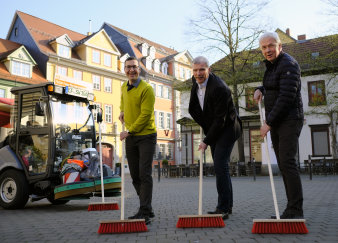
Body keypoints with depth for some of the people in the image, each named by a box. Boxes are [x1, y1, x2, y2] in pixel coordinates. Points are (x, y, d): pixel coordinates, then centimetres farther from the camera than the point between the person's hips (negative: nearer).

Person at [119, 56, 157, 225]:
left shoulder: (146, 89, -13)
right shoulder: (123, 87, 10)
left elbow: (145, 115, -18)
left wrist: (129, 131, -17)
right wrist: (122, 111, 13)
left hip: (146, 136, -7)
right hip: (130, 137, 7)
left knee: (144, 174, -10)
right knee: (135, 176, 9)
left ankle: (145, 212, -5)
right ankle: (147, 209, 20)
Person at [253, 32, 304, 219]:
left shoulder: (288, 65, -12)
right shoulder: (271, 65, 17)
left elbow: (286, 97, -21)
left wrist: (268, 123, -20)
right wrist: (260, 89, 9)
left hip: (289, 121, -9)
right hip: (276, 122, 9)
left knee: (287, 162, -16)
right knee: (283, 165, 6)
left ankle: (296, 211, -13)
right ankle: (292, 210, 10)